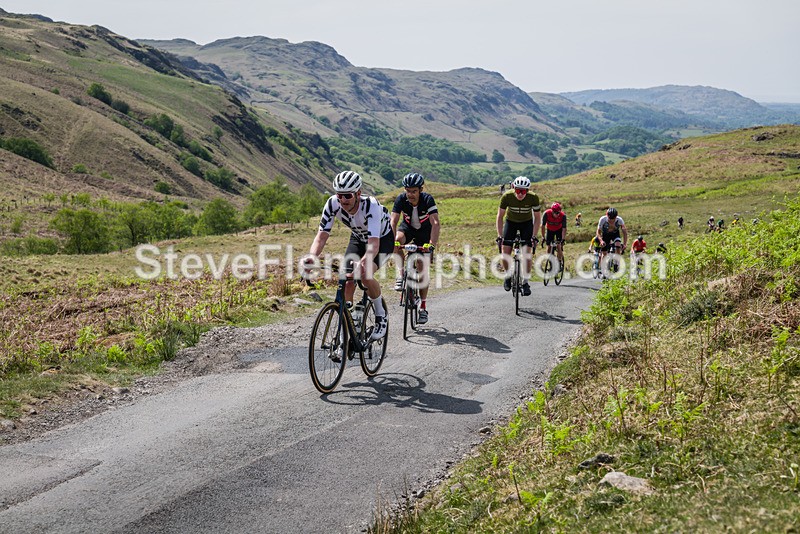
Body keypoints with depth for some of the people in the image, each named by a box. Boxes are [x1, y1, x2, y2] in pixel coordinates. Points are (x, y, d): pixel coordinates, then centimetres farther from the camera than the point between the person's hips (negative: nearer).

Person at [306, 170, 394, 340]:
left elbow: (374, 243, -49)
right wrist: (311, 257, -49)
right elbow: (321, 236, -29)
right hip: (358, 238, 4)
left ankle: (381, 315, -4)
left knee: (365, 275, -29)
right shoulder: (333, 204, -27)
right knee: (347, 281, -13)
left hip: (382, 239, -4)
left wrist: (364, 262, -69)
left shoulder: (371, 206, -39)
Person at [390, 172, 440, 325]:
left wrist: (432, 244, -52)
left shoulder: (428, 199, -30)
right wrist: (393, 241, -48)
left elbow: (435, 223, -39)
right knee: (398, 239, -35)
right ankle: (401, 276, -22)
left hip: (424, 231, -1)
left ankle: (423, 307, 4)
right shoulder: (401, 199, -25)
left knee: (423, 269, -6)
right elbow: (393, 221, -32)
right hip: (408, 227, 1)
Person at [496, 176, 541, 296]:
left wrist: (534, 237, -24)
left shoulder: (534, 198, -28)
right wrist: (500, 236, -25)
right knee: (505, 253, -11)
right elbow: (500, 217, -18)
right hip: (511, 222, 0)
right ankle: (508, 275, 15)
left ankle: (525, 282, 1)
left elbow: (537, 218, -16)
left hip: (527, 223, 0)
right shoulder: (507, 197, -29)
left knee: (527, 253, -12)